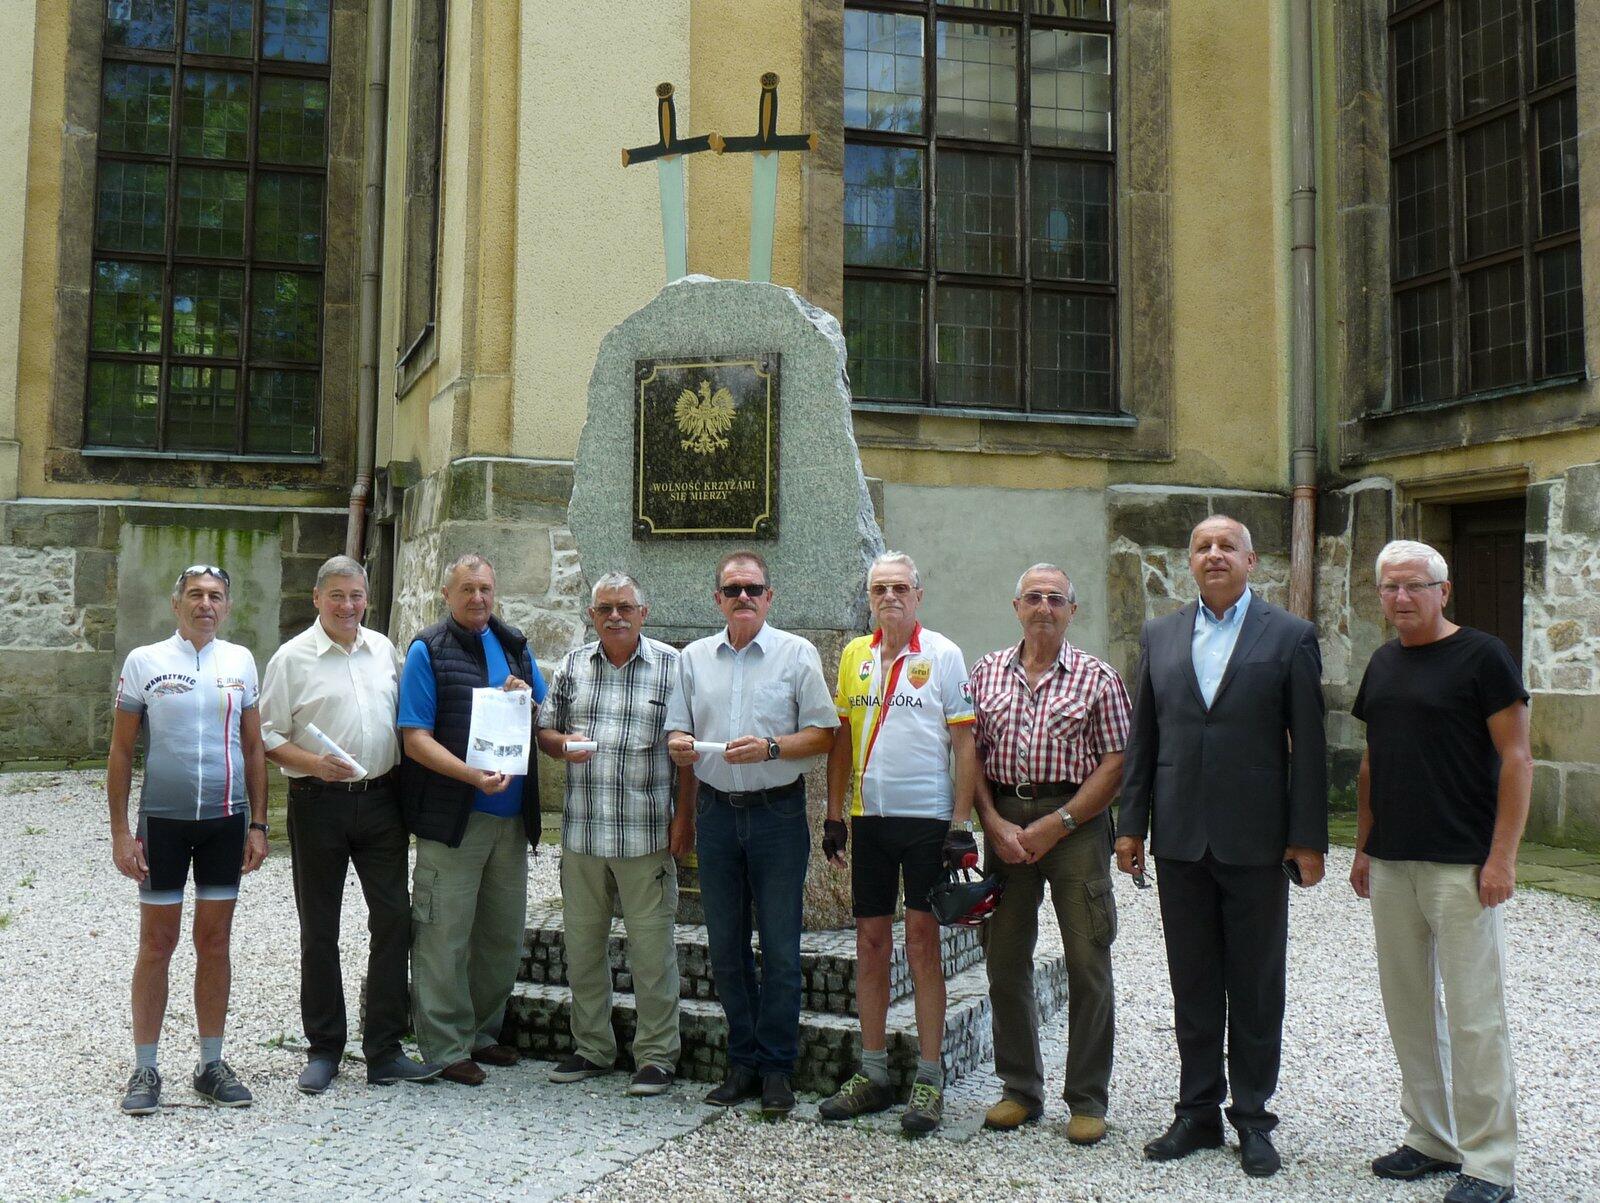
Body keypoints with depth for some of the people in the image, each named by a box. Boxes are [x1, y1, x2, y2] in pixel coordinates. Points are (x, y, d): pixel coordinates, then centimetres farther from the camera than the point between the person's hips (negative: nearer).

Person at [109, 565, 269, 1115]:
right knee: (157, 944, 4)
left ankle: (211, 1065, 20)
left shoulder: (239, 661, 5)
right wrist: (120, 832, -5)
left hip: (226, 821, 2)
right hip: (163, 821, -2)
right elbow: (120, 752, 0)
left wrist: (257, 825, 5)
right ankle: (145, 1070, 16)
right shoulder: (144, 662, -2)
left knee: (214, 943, 9)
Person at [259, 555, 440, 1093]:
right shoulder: (293, 657, -2)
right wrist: (314, 764, -18)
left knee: (394, 919, 1)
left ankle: (384, 1051, 11)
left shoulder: (384, 650, 10)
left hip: (380, 801, 4)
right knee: (319, 930, 6)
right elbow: (267, 736, -3)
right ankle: (324, 1049, 19)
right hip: (319, 804, -3)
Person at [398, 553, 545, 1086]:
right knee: (445, 936, -1)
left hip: (513, 816, 6)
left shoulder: (515, 646, 13)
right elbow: (415, 740, -10)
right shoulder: (428, 651, -3)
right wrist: (473, 776, -24)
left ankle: (482, 1033, 28)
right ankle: (445, 1047, 11)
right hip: (452, 817, -6)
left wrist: (528, 702, -5)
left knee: (503, 935, 13)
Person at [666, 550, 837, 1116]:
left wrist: (770, 747, -17)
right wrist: (680, 745, -10)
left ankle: (776, 1067, 12)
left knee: (779, 947, 0)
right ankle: (743, 1061, 20)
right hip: (716, 811, 4)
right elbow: (677, 733, 13)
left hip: (777, 812, -3)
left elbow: (824, 734, -3)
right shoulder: (694, 657, 12)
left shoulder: (797, 654, 1)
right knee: (725, 946, 8)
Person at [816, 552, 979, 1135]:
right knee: (870, 943, 9)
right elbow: (841, 737, 13)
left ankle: (929, 1079, 10)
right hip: (869, 818, 5)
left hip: (927, 818, -4)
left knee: (922, 943, 0)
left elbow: (965, 743, -5)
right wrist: (835, 814, 9)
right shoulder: (854, 656, 9)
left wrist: (961, 822, -11)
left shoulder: (943, 655, -3)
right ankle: (873, 1074, 19)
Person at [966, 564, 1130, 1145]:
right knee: (1005, 961, 7)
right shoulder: (988, 671, 10)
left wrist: (1055, 825, -10)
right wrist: (995, 823, -6)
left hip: (1075, 823, -3)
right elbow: (971, 753, 8)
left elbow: (1115, 763, -4)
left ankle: (1087, 1098, 13)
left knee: (1088, 965, 0)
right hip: (1005, 820, 3)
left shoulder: (1097, 677, 2)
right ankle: (1020, 1090, 21)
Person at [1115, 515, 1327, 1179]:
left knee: (1256, 987, 8)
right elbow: (1142, 738, 9)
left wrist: (1308, 840, -7)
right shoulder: (1159, 635, 9)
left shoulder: (1291, 637, -1)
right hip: (1180, 839, 3)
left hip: (1256, 842, -3)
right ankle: (1198, 1111, 24)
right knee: (1192, 985, 12)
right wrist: (1131, 825, 5)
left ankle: (1253, 1118, 22)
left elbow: (1308, 746, -3)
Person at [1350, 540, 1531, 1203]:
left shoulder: (1481, 656, -7)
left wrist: (1502, 857, -15)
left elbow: (1516, 758, -10)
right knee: (1408, 1007, 12)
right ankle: (1431, 1139, 25)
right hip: (1391, 864, 7)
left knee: (1474, 1015, -2)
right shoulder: (1383, 664, 13)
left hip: (1461, 866, -7)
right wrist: (1362, 844, 15)